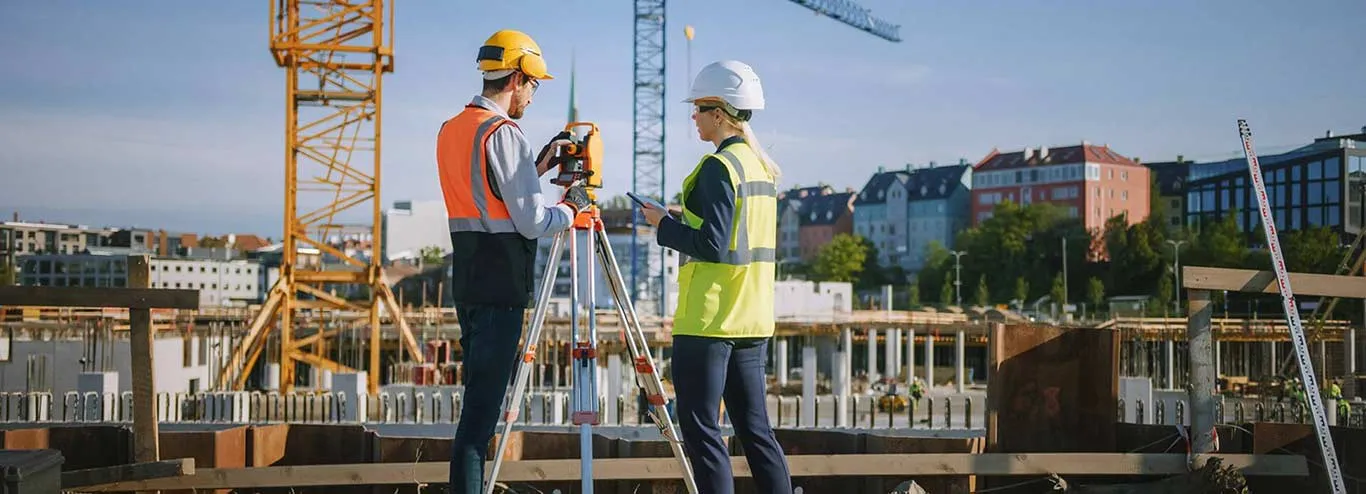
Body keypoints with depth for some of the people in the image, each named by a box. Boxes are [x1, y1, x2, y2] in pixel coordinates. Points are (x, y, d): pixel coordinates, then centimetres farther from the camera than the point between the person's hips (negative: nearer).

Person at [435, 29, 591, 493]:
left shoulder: (451, 130, 13)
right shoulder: (503, 133, -14)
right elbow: (532, 222, -15)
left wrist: (539, 164, 18)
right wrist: (571, 206, 3)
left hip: (467, 281, 9)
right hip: (501, 286, -9)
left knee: (478, 397, 15)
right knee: (482, 406, -8)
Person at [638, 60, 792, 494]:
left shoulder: (718, 167, -13)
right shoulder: (764, 167, 14)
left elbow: (713, 245, -19)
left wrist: (665, 225, -5)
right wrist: (684, 221, 17)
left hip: (709, 320, -9)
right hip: (753, 319, 9)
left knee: (700, 428, -4)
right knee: (754, 427, 11)